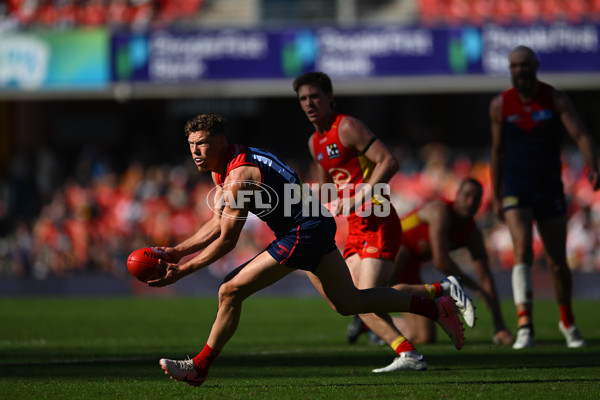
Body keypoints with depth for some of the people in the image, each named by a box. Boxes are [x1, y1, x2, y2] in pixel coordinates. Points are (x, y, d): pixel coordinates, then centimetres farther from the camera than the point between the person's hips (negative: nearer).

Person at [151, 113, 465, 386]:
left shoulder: (239, 175, -22)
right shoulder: (221, 168, 8)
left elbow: (227, 241, -20)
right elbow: (217, 224, 15)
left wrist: (182, 271, -16)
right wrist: (176, 252, 6)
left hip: (303, 234, -10)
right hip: (317, 227, 10)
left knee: (230, 291, -11)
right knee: (349, 303, 18)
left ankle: (200, 367, 0)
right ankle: (435, 308, 21)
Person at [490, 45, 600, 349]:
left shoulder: (556, 100, -4)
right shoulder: (500, 105, 0)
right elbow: (497, 152, 9)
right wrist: (496, 197, 11)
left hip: (550, 191, 1)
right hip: (516, 192, -1)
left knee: (558, 262, 7)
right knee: (523, 252, -21)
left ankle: (568, 322, 30)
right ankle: (524, 326, -26)